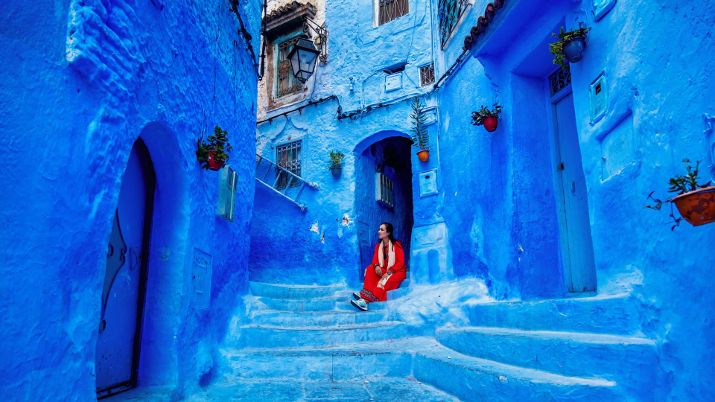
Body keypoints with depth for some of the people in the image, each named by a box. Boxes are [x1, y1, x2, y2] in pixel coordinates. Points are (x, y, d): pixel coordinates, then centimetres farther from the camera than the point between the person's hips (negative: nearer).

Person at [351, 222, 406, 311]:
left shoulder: (396, 245, -11)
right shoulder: (379, 246, 6)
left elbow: (401, 262, -17)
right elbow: (375, 260, -3)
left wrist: (389, 272, -29)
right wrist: (376, 266, -28)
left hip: (397, 271, -6)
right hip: (384, 271, 6)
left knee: (385, 280, -37)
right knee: (370, 269, -22)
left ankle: (366, 300, -52)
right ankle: (366, 294, -39)